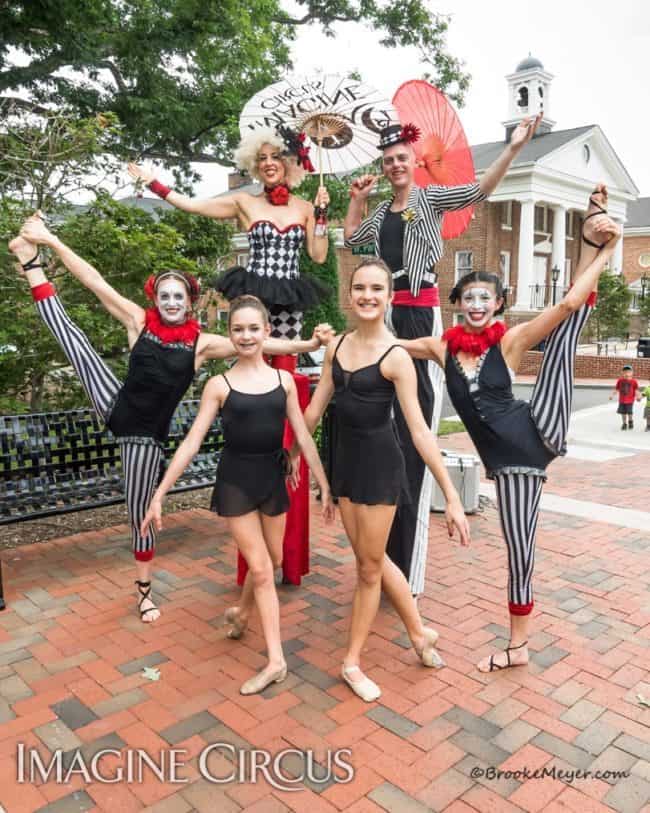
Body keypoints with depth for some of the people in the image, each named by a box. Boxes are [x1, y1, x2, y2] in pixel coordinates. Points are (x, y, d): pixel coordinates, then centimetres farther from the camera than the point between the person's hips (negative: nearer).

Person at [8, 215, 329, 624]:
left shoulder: (202, 342, -8)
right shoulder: (139, 321, -5)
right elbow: (94, 280, -7)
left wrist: (308, 344, -18)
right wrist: (47, 240, -6)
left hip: (146, 434, -1)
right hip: (115, 407, 2)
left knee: (140, 510, 8)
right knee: (68, 330, -6)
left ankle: (145, 589, 28)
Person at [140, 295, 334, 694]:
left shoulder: (284, 380, 0)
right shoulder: (219, 385, -6)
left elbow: (304, 438, 3)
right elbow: (191, 443, -7)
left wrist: (325, 487, 3)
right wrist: (159, 495, -9)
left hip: (273, 478, 3)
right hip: (236, 481, -3)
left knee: (271, 562, 19)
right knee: (261, 570, 0)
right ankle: (276, 660, 12)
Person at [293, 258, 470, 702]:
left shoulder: (396, 357, -15)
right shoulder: (337, 346, 3)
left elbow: (419, 429, -17)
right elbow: (316, 407, 10)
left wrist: (452, 496, -20)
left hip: (380, 463, -6)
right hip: (346, 459, 6)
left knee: (369, 567, 8)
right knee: (373, 558, 17)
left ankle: (353, 662, 27)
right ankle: (420, 632, 39)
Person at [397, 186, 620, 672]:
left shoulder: (511, 341, -4)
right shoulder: (441, 348, 4)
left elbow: (570, 302, -11)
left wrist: (598, 244, -12)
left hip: (540, 434, -2)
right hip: (509, 461, 2)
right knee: (520, 549, 11)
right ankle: (519, 647, 28)